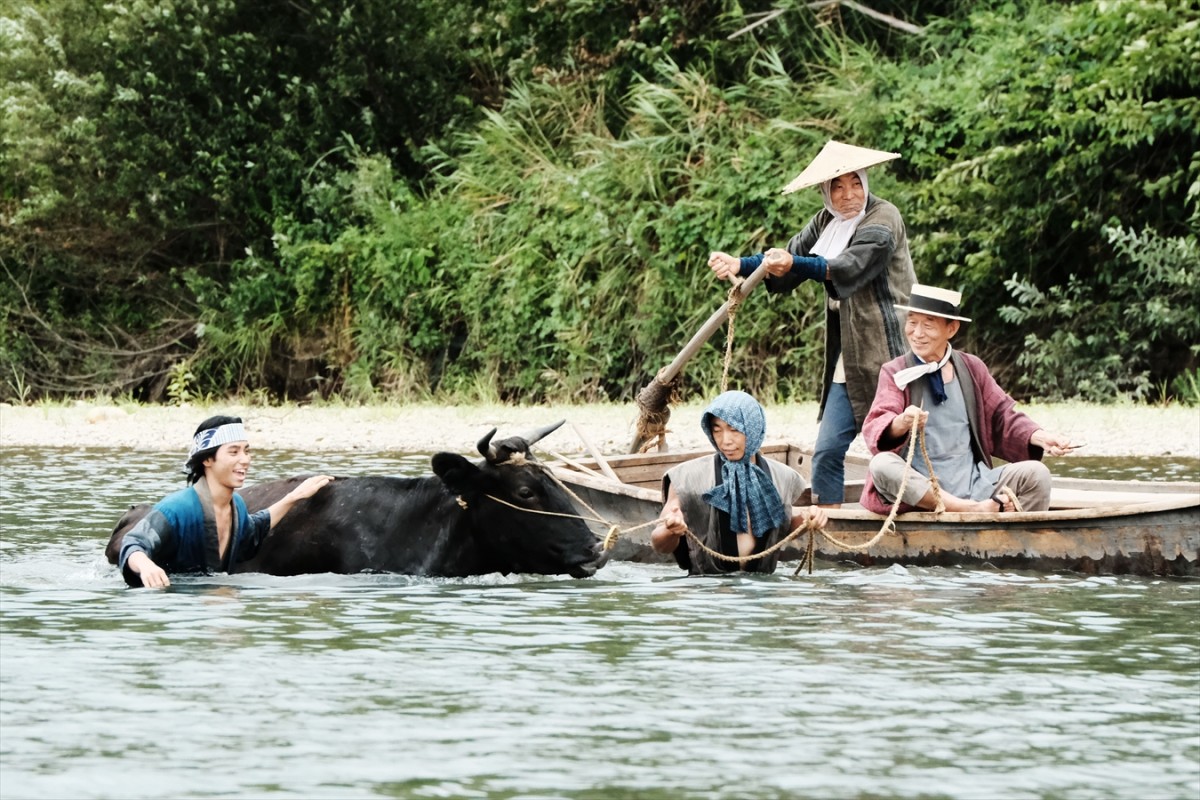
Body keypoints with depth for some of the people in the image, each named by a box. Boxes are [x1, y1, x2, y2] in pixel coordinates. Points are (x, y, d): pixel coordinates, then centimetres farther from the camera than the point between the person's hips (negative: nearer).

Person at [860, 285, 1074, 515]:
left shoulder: (972, 368, 14)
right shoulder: (895, 373, 4)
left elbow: (1002, 418, 14)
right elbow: (875, 429, -11)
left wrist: (1041, 438, -5)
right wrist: (901, 423, -35)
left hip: (971, 485, 3)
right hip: (915, 490, -3)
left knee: (1035, 473, -19)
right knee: (882, 465, -35)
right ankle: (976, 510, -34)